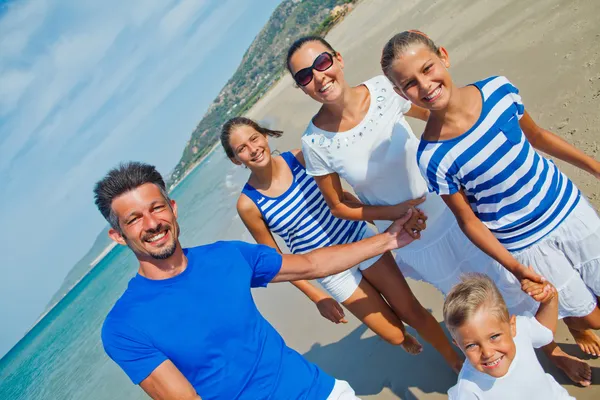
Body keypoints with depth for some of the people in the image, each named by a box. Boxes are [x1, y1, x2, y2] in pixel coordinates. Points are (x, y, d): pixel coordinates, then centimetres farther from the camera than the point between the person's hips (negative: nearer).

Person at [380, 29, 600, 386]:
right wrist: (513, 267, -21)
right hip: (525, 243, -4)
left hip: (569, 206, 4)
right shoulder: (434, 158, -26)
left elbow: (537, 136, 3)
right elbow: (469, 221, -15)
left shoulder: (499, 89, -15)